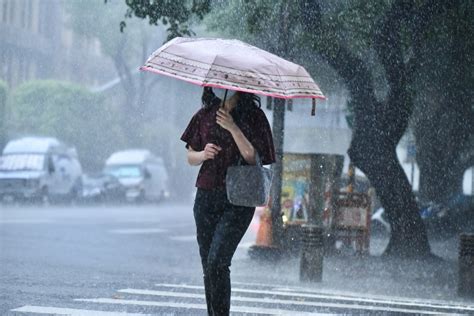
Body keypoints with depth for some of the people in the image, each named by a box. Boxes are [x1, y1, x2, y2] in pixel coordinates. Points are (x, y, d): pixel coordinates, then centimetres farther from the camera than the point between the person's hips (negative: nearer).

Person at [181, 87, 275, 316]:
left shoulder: (253, 116, -1)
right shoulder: (205, 115, 10)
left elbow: (254, 158, -11)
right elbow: (190, 157, 14)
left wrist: (233, 128, -18)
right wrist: (203, 154, -8)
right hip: (206, 197, 5)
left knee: (217, 262, -17)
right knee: (208, 265, 6)